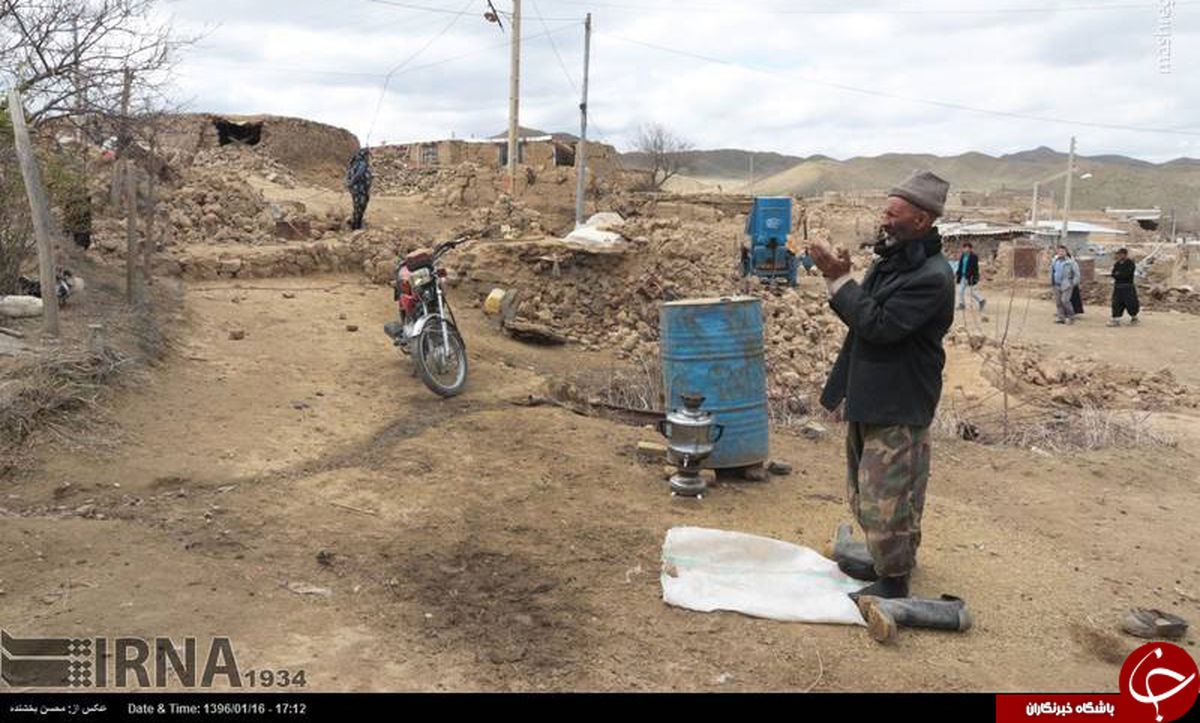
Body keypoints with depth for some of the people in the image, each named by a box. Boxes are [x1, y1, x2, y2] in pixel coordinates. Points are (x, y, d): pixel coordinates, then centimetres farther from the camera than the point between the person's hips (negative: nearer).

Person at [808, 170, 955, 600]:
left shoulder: (931, 276, -21)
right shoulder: (891, 258, 8)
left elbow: (879, 325, -25)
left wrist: (839, 278, -22)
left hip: (899, 406, -10)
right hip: (868, 396, 10)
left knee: (886, 494, -2)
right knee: (865, 490, 21)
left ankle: (893, 580, 15)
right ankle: (885, 560, 38)